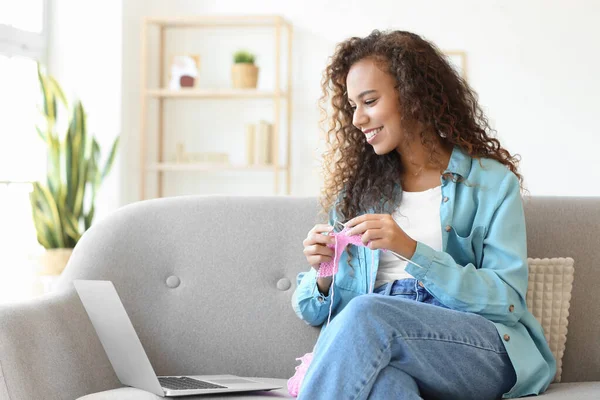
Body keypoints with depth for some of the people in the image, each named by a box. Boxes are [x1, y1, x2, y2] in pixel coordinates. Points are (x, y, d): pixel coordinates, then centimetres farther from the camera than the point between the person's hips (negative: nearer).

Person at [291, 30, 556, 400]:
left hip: (486, 350, -2)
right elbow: (313, 311, 22)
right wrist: (324, 277, -3)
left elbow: (505, 300, -3)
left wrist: (411, 250, -14)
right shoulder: (355, 191, 22)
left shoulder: (492, 182, 9)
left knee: (366, 314, -35)